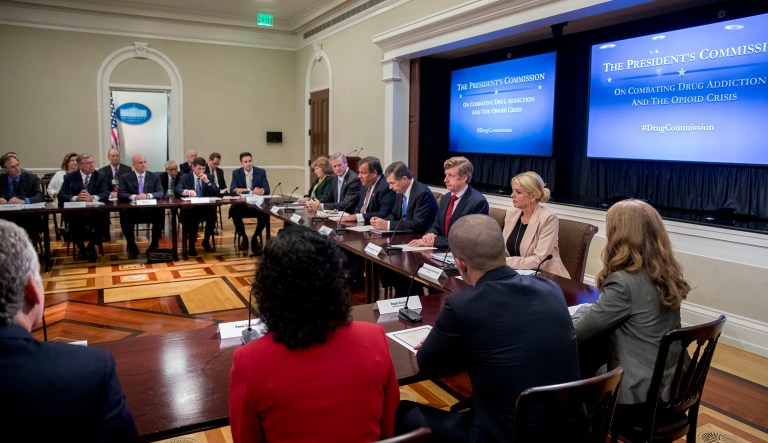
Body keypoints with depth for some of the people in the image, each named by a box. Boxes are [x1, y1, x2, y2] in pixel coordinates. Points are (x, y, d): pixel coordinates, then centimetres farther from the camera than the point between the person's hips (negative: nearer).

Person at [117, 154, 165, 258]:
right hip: (132, 211, 0)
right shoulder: (125, 178, 8)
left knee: (160, 214, -32)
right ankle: (132, 246, -9)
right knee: (124, 216, -33)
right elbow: (120, 194, -5)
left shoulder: (154, 177, 10)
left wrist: (148, 195, -23)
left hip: (151, 210, 0)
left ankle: (154, 244, -11)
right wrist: (134, 197, -25)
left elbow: (160, 193, -3)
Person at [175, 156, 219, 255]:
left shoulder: (209, 177, 10)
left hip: (206, 208, 2)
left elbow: (216, 192, 0)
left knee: (212, 214, -30)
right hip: (190, 208, -2)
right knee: (193, 217, -35)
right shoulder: (185, 177, 4)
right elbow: (177, 190, -13)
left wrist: (207, 182, -13)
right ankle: (191, 245, -17)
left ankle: (206, 241, -7)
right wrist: (187, 191, -34)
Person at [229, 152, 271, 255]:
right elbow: (232, 191, -9)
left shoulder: (261, 172, 2)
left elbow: (267, 190, -9)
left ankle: (256, 236, -6)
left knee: (266, 212, -30)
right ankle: (243, 236, -9)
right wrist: (252, 191, -29)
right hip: (242, 204, 0)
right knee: (233, 210, -31)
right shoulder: (236, 173, 2)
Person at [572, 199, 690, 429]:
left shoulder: (624, 282, -23)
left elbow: (576, 333, -15)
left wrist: (584, 310, 3)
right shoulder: (667, 274, 2)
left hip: (639, 397, -7)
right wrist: (593, 311, 3)